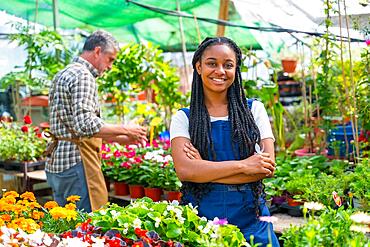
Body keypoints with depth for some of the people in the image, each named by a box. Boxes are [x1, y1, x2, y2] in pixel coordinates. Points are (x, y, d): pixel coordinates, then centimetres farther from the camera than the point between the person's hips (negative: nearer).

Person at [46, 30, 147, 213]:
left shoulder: (63, 75, 20)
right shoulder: (83, 76, -12)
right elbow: (87, 125, -24)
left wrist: (120, 139, 19)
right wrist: (125, 130, -11)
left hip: (56, 162, 10)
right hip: (76, 162, -10)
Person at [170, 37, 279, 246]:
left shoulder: (254, 109, 5)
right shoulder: (183, 118, 3)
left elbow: (268, 167, -4)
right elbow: (184, 170, -12)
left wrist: (206, 170, -10)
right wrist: (243, 165, -15)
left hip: (249, 216, 1)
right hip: (200, 216, -1)